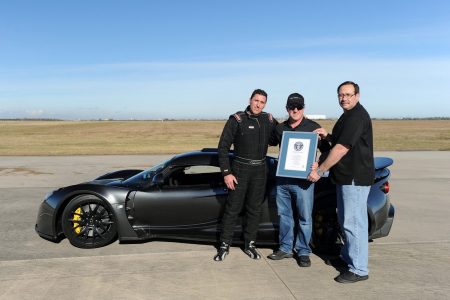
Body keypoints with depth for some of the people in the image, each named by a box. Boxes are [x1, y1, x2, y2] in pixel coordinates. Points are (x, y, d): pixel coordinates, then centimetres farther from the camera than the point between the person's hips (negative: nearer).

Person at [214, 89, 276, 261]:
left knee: (255, 208, 10)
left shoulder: (268, 120, 5)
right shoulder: (237, 119, -7)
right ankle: (224, 245, 13)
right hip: (240, 169, -4)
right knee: (233, 208, 1)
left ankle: (249, 244, 23)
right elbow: (223, 146, -7)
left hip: (260, 171, 4)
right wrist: (226, 173, -13)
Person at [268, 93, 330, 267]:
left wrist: (319, 167, -16)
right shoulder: (280, 128, 11)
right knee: (284, 215, 13)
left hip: (303, 181, -4)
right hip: (282, 179, 4)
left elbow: (326, 150, 0)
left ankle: (303, 252, 16)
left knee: (305, 218, 2)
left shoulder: (313, 127, -1)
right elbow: (270, 142, 28)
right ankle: (285, 248, 26)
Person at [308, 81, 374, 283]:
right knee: (345, 220, 20)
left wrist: (320, 171, -18)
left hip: (355, 177, -11)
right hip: (346, 176, 11)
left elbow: (342, 148, -23)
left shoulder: (357, 117, -17)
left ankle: (359, 270, 3)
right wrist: (327, 136, 6)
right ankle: (347, 256, 35)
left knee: (353, 223, -6)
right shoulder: (348, 115, 16)